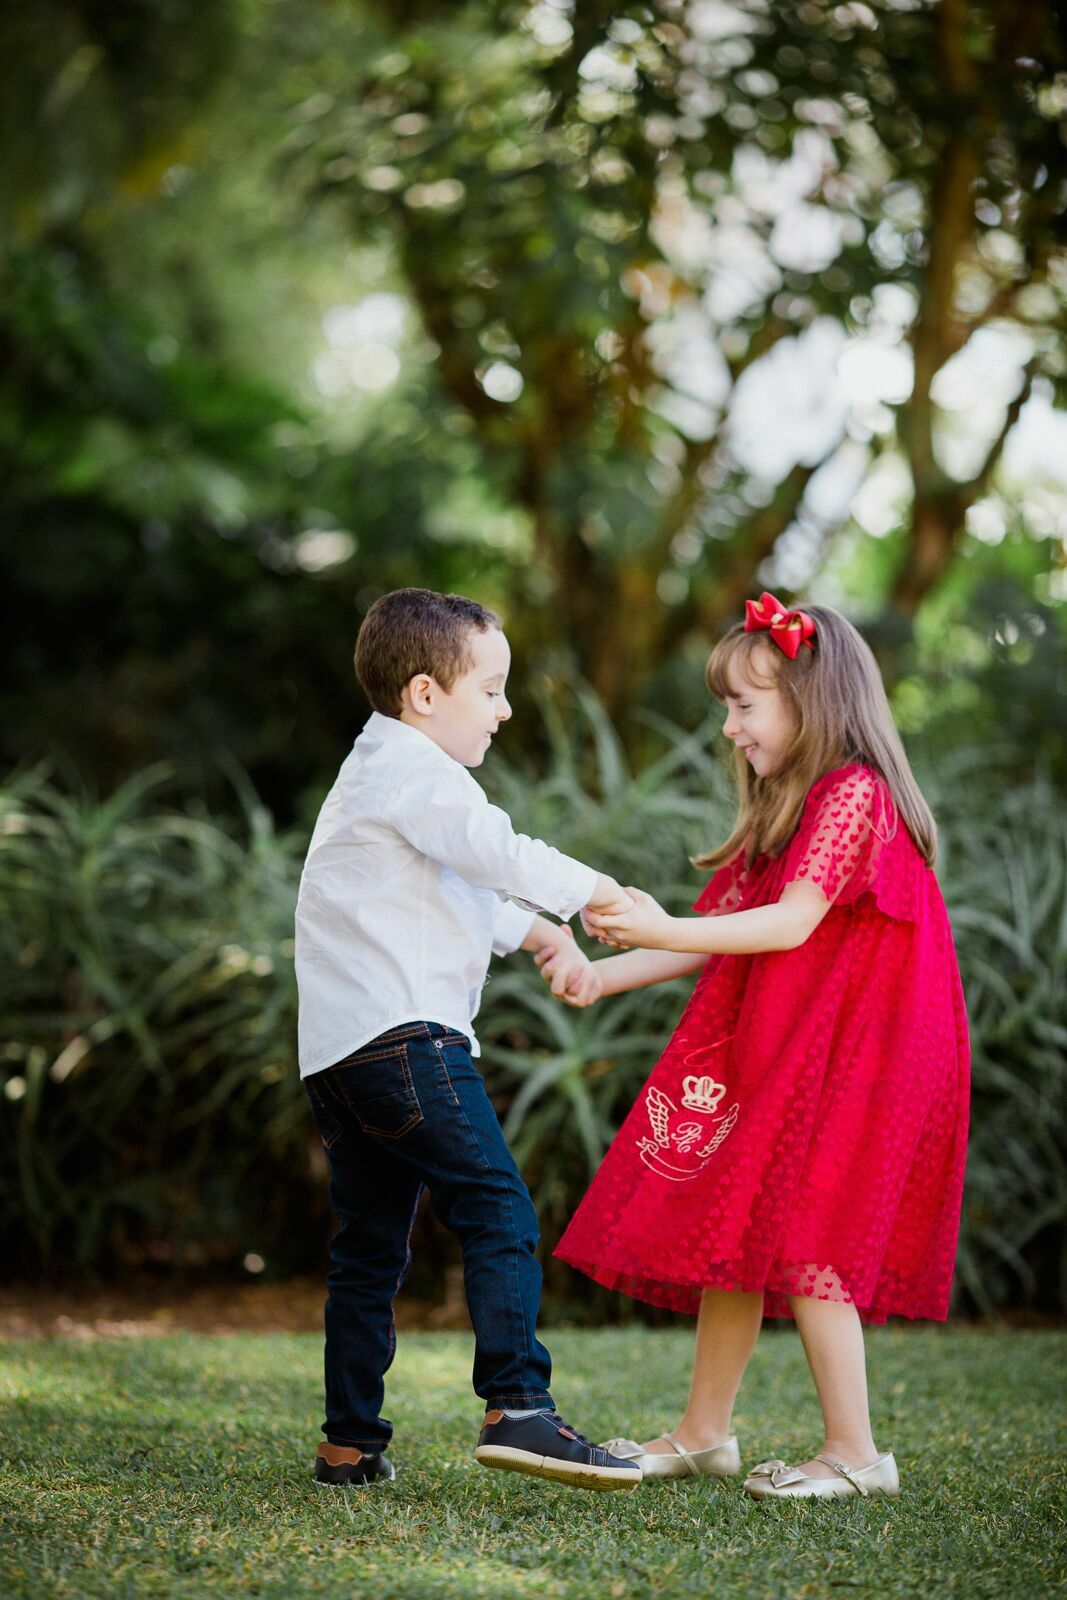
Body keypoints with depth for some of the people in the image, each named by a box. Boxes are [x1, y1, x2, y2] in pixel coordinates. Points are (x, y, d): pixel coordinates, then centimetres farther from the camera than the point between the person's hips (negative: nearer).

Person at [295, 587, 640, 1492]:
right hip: (404, 1034, -11)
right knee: (497, 1211, -14)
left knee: (370, 1248, 12)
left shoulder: (381, 774, 28)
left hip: (337, 1048, 11)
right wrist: (599, 892, -7)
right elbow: (497, 853, -18)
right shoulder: (417, 772, -4)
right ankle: (518, 1408, -22)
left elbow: (466, 894, 33)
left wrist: (539, 934, 20)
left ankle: (351, 1444, 13)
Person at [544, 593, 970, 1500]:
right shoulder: (785, 811, 18)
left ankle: (854, 1452, -3)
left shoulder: (853, 793, -12)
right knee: (735, 1231, 9)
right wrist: (606, 975, 6)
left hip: (840, 1057, -9)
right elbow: (721, 933, 15)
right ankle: (704, 1435, 18)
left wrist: (664, 932, -26)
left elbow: (793, 922, -22)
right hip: (768, 1054, 9)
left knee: (797, 1241, -10)